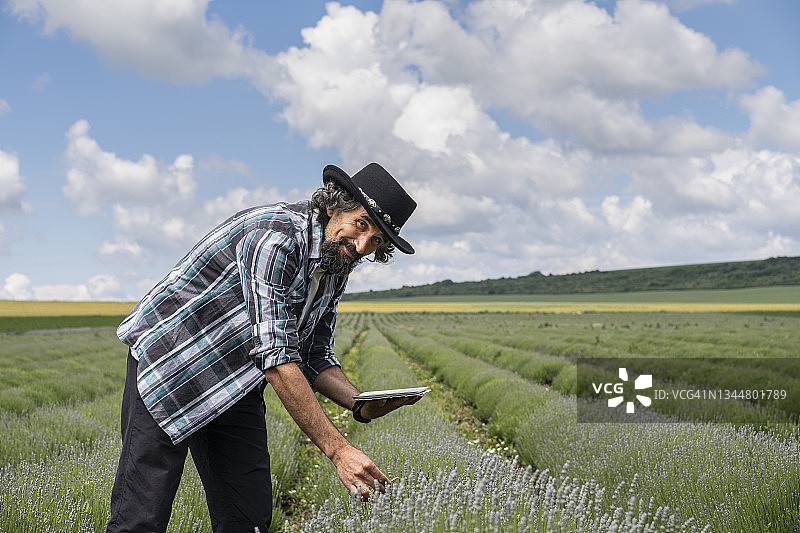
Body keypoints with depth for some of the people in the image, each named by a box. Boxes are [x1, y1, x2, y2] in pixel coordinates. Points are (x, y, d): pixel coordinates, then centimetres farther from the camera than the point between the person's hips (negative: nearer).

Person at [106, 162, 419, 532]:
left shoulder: (336, 268, 1)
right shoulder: (276, 237, -28)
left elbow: (314, 357, 6)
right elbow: (275, 356, -33)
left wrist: (361, 404, -15)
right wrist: (337, 449, -34)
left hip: (235, 386, 8)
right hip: (169, 363, -8)